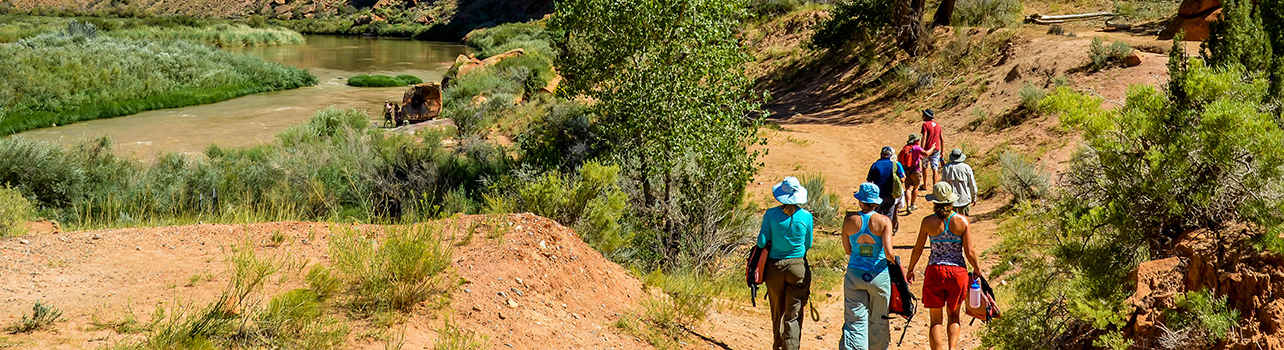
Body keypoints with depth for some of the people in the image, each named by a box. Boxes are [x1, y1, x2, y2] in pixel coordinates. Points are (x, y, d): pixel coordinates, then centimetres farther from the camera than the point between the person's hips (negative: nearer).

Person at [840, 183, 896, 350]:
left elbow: (847, 250, 4)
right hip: (879, 276, -1)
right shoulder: (883, 221, -10)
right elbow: (888, 252, -16)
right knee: (878, 320, 15)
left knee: (854, 320, 2)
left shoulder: (850, 220, -4)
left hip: (855, 275, 1)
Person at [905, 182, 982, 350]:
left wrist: (910, 270, 16)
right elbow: (969, 252, -5)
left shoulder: (928, 221, -6)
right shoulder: (962, 221, -6)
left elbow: (918, 249, 1)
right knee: (953, 315, 20)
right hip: (958, 272, 1)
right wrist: (977, 269, 14)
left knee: (936, 319, 9)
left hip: (935, 271, -1)